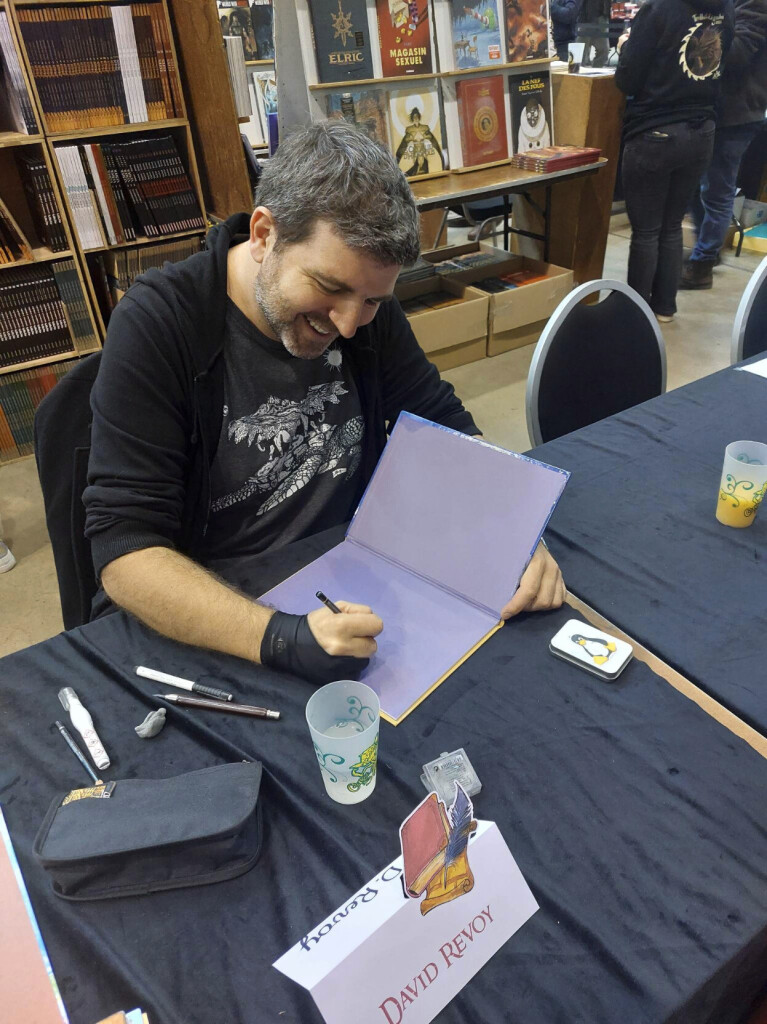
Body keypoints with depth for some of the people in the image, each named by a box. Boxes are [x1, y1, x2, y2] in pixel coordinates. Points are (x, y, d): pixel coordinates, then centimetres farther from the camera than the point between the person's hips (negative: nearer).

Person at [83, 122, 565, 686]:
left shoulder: (367, 308, -3)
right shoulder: (154, 326, -18)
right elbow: (124, 549, -22)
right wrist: (278, 638, -36)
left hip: (347, 590, 3)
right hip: (197, 629, -2)